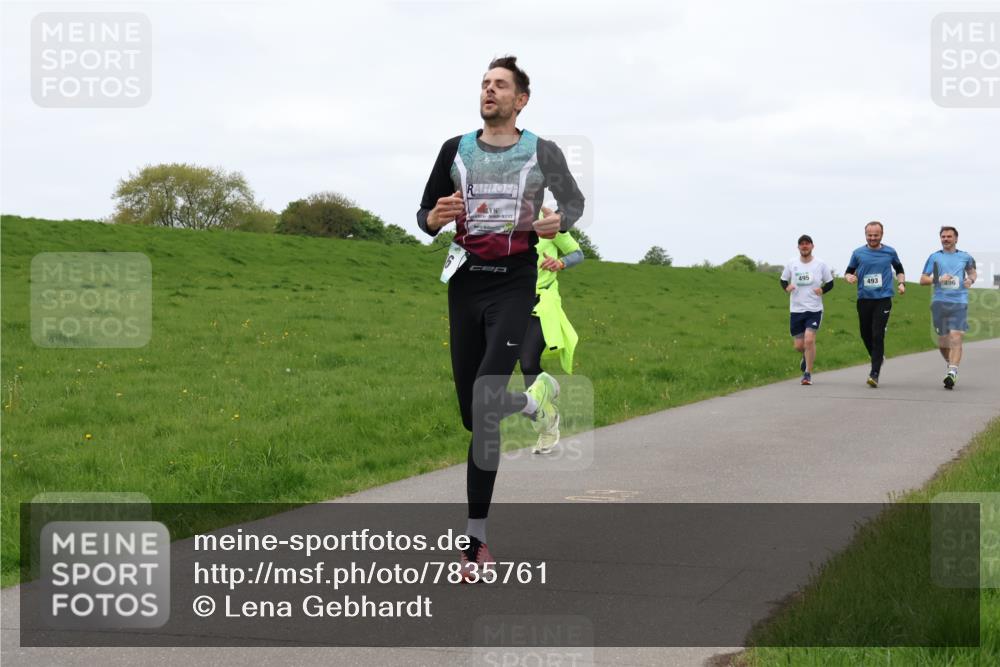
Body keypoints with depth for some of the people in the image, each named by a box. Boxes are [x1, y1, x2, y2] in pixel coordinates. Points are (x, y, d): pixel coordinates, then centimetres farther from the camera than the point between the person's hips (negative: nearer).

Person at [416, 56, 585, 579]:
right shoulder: (455, 150, 9)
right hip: (465, 282, 4)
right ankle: (533, 399, 39)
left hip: (513, 284, -4)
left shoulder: (542, 153, 3)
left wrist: (559, 221, -6)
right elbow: (424, 216, 14)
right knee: (472, 411, 8)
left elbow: (575, 202, 18)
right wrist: (435, 218, -11)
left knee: (484, 405, -19)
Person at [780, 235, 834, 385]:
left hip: (814, 310, -2)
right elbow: (783, 280, 14)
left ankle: (808, 373, -6)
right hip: (796, 309, 2)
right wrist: (786, 287, -8)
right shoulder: (791, 264, 4)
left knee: (809, 339, -18)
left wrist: (822, 290, -12)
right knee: (798, 345, 3)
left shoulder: (821, 264, 0)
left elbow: (830, 283, 8)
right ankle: (807, 357, 40)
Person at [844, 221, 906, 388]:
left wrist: (901, 283, 5)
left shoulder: (890, 252, 5)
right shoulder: (858, 253, 5)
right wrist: (849, 277, -10)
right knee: (865, 334, 9)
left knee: (878, 335, -13)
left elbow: (899, 269, 22)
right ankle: (878, 357, 40)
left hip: (883, 299, -2)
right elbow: (848, 272, 13)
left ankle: (874, 374, -14)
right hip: (864, 299, 2)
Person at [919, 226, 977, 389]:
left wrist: (971, 280, 7)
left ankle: (952, 373, -23)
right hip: (939, 301, 1)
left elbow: (972, 272, 30)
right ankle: (951, 362, 34)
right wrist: (938, 279, -11)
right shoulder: (934, 257, 8)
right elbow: (923, 280, 7)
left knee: (956, 338, -16)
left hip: (959, 302, -1)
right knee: (942, 341, 6)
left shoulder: (965, 257, 12)